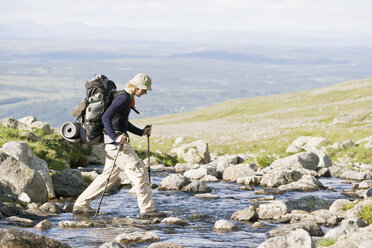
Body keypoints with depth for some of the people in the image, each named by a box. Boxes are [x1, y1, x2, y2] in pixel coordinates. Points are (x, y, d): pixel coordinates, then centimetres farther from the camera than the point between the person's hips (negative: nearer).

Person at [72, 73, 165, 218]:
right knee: (139, 172, -7)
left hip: (116, 141, 11)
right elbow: (106, 118, -25)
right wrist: (115, 137, -34)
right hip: (116, 142, -11)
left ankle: (80, 204, 20)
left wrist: (141, 132, 19)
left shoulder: (127, 98, 16)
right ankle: (147, 209, -4)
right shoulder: (123, 98, -16)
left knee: (109, 175, 17)